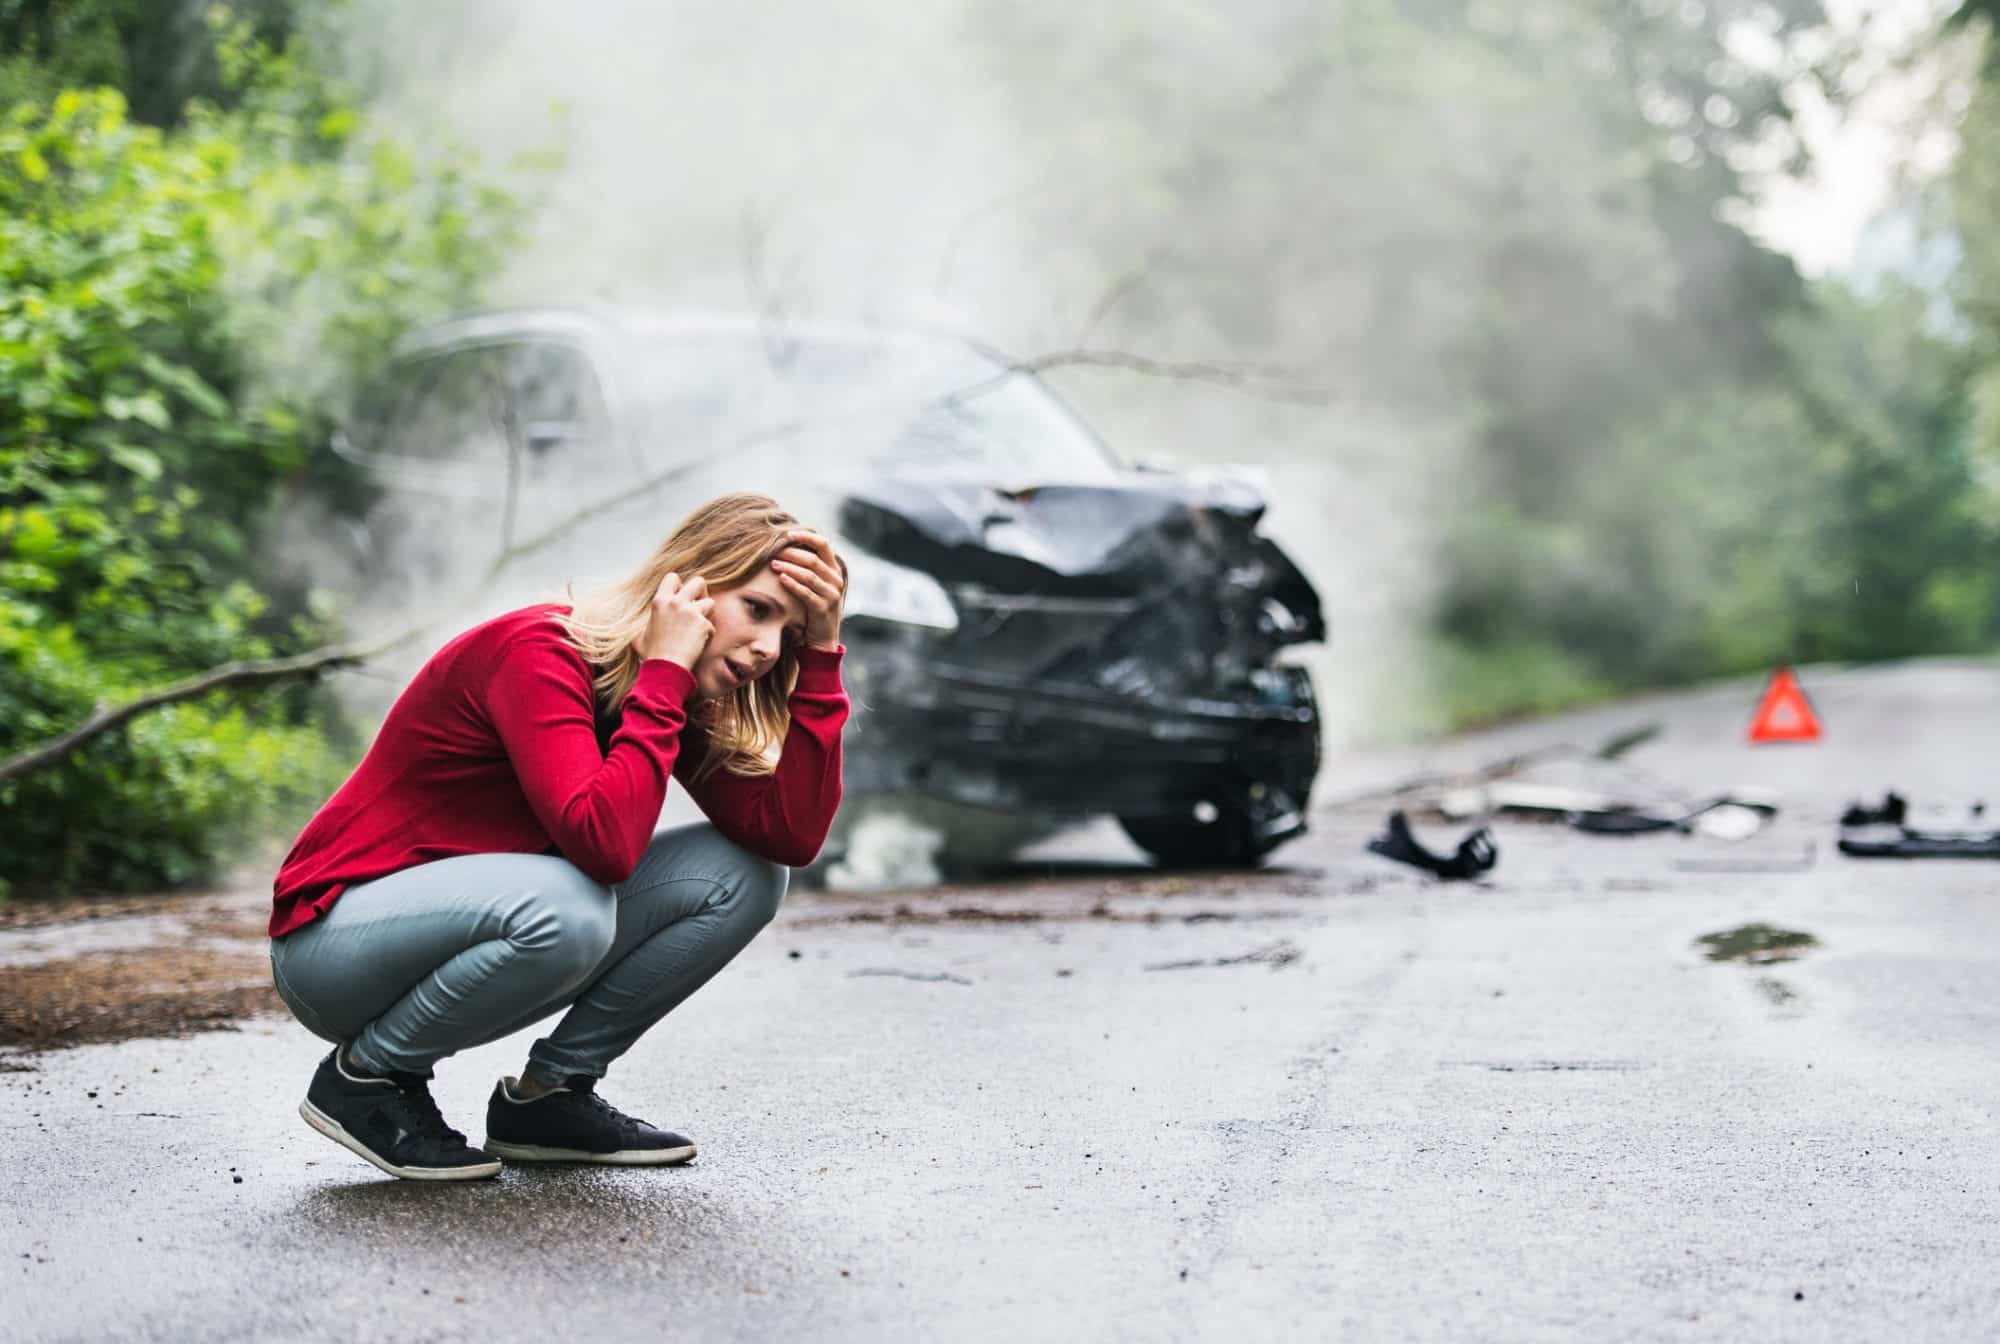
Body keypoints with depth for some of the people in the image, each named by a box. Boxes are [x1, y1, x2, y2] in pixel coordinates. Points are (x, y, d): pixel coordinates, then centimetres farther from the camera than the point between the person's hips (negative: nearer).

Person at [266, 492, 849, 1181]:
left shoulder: (673, 687, 0)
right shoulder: (539, 652, -24)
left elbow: (793, 837, -12)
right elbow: (604, 843, -39)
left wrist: (819, 656, -14)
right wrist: (663, 673, -31)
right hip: (333, 938, -8)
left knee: (741, 875, -7)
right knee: (563, 908, -38)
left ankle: (545, 1096, 3)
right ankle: (365, 1076, -11)